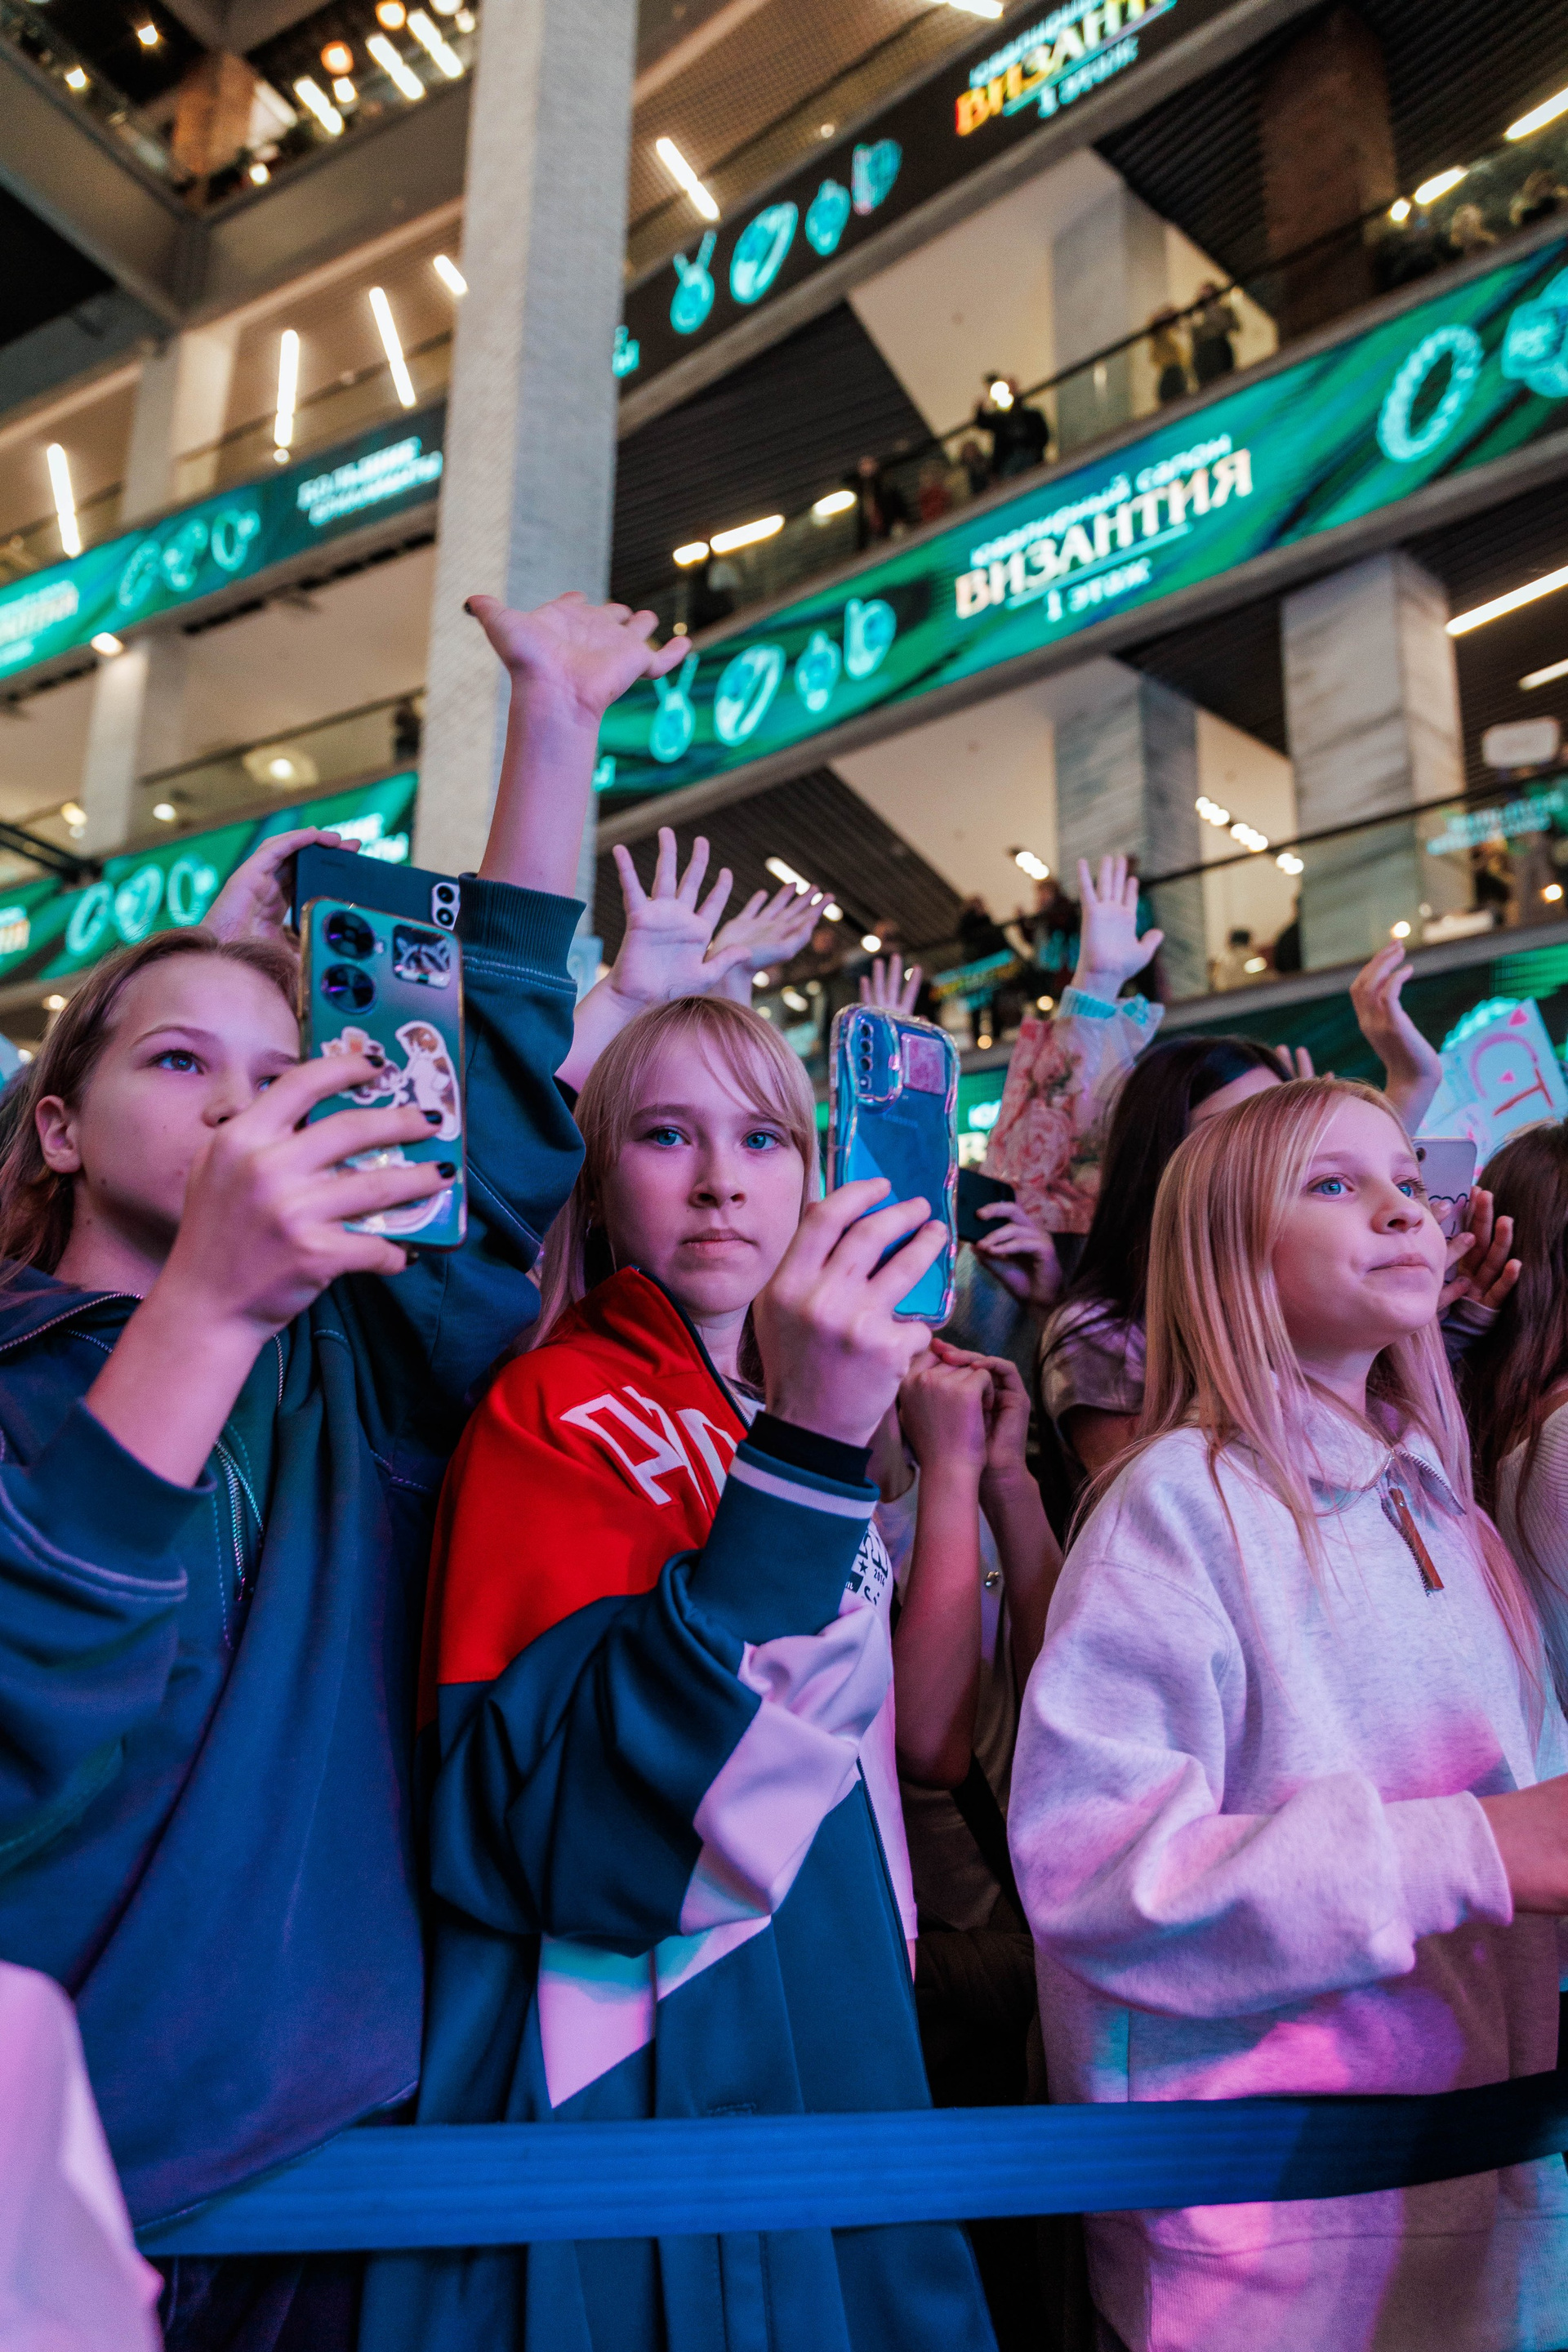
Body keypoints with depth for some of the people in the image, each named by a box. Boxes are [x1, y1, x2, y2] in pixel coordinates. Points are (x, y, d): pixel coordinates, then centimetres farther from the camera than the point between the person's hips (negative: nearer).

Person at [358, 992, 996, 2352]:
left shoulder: (800, 1419, 7)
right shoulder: (558, 1415, -16)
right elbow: (573, 1827, -30)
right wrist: (803, 1459, -36)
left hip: (831, 2049, 8)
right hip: (639, 2085, -7)